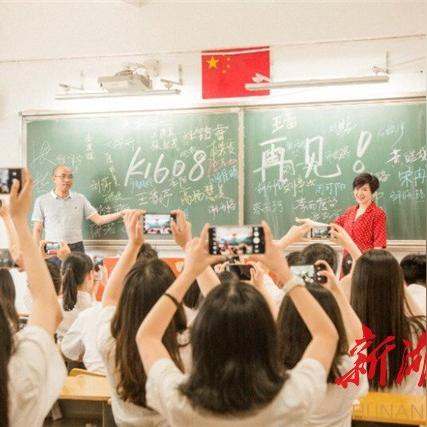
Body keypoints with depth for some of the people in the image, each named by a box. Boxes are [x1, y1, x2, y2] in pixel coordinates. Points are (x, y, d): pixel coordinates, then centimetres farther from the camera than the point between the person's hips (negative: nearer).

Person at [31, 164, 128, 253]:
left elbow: (98, 219, 4)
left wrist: (121, 213, -8)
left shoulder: (80, 199, 8)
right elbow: (37, 230, 5)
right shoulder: (42, 201, 4)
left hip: (76, 249, 1)